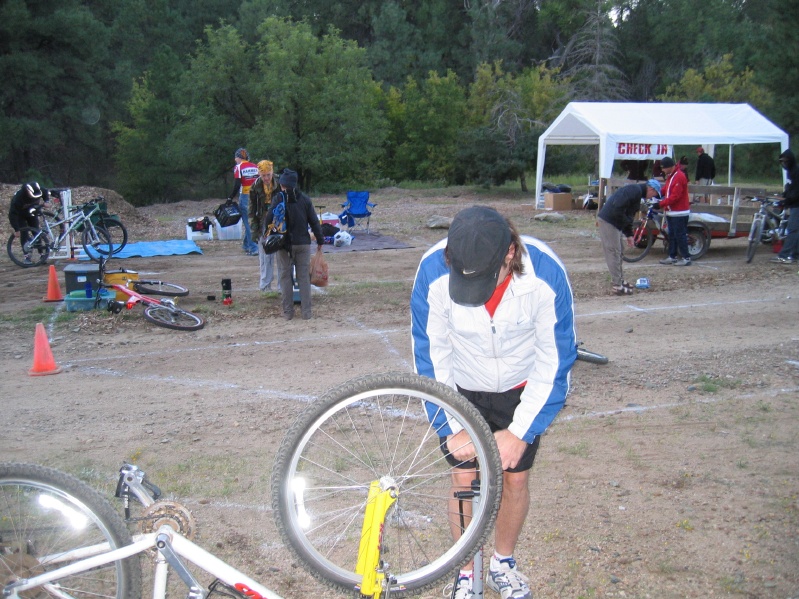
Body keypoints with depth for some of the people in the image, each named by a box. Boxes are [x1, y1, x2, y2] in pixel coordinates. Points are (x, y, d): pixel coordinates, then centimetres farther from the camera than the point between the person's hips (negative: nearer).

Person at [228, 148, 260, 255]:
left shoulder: (238, 167, -4)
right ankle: (246, 244, 25)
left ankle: (253, 248, -3)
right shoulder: (255, 167, 9)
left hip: (245, 196, -4)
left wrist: (231, 198, -4)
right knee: (251, 221, 16)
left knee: (248, 223, 1)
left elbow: (237, 185, -10)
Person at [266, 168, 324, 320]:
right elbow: (314, 221, 2)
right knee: (304, 276, 6)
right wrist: (320, 240, 10)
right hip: (303, 243, 2)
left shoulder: (278, 198, -8)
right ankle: (306, 311, 5)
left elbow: (269, 219, -11)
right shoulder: (305, 199, 1)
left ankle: (288, 312, 8)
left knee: (285, 276, 8)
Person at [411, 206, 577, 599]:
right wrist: (451, 429, -19)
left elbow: (556, 362, -19)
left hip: (521, 389, 0)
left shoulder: (547, 274, -31)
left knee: (516, 477, 7)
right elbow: (430, 356, -17)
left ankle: (503, 564, 33)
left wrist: (521, 432, -19)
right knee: (464, 478, 1)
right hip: (462, 389, 0)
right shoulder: (433, 271, -30)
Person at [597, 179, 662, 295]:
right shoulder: (635, 190, -15)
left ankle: (619, 280, 27)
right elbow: (618, 208, -26)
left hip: (614, 222, 11)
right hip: (608, 221, -11)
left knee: (619, 251, 17)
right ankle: (617, 286, -3)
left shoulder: (637, 193, 18)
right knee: (614, 252, -7)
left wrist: (629, 234, 21)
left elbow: (628, 215, 25)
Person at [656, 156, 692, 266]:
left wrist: (661, 204, -23)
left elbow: (675, 196, -23)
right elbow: (665, 189, 17)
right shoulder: (670, 176, 13)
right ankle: (672, 257, 21)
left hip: (679, 212, -10)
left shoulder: (679, 176, -18)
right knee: (672, 235, 13)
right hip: (671, 212, 10)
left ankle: (686, 258, 0)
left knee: (680, 235, -6)